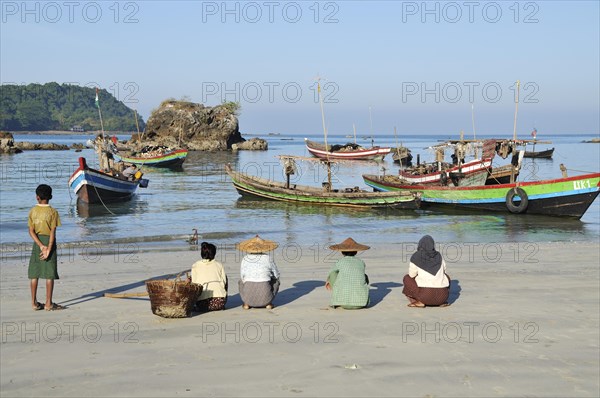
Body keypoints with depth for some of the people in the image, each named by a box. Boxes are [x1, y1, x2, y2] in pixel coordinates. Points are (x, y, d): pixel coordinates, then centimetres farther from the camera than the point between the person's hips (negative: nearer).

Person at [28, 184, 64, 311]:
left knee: (34, 273, 8)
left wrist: (41, 246, -9)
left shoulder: (32, 211, 1)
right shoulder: (53, 212, -8)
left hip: (37, 242, 4)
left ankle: (34, 303, 12)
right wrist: (49, 249, -13)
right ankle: (48, 304, 0)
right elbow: (53, 233, -13)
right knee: (50, 274, 0)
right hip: (49, 241, -4)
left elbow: (31, 231, -5)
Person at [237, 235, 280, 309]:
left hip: (248, 297, 1)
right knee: (275, 281, 29)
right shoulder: (268, 258, 0)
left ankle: (247, 303, 15)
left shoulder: (245, 259, 2)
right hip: (265, 296, -1)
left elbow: (242, 276, 12)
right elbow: (276, 275, 11)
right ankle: (268, 303, 11)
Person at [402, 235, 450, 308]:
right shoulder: (438, 255, 10)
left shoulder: (415, 257, -1)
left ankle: (419, 302, 3)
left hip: (426, 296, -3)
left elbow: (412, 275, 8)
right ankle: (443, 301, 13)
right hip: (441, 296, 4)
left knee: (407, 278, 20)